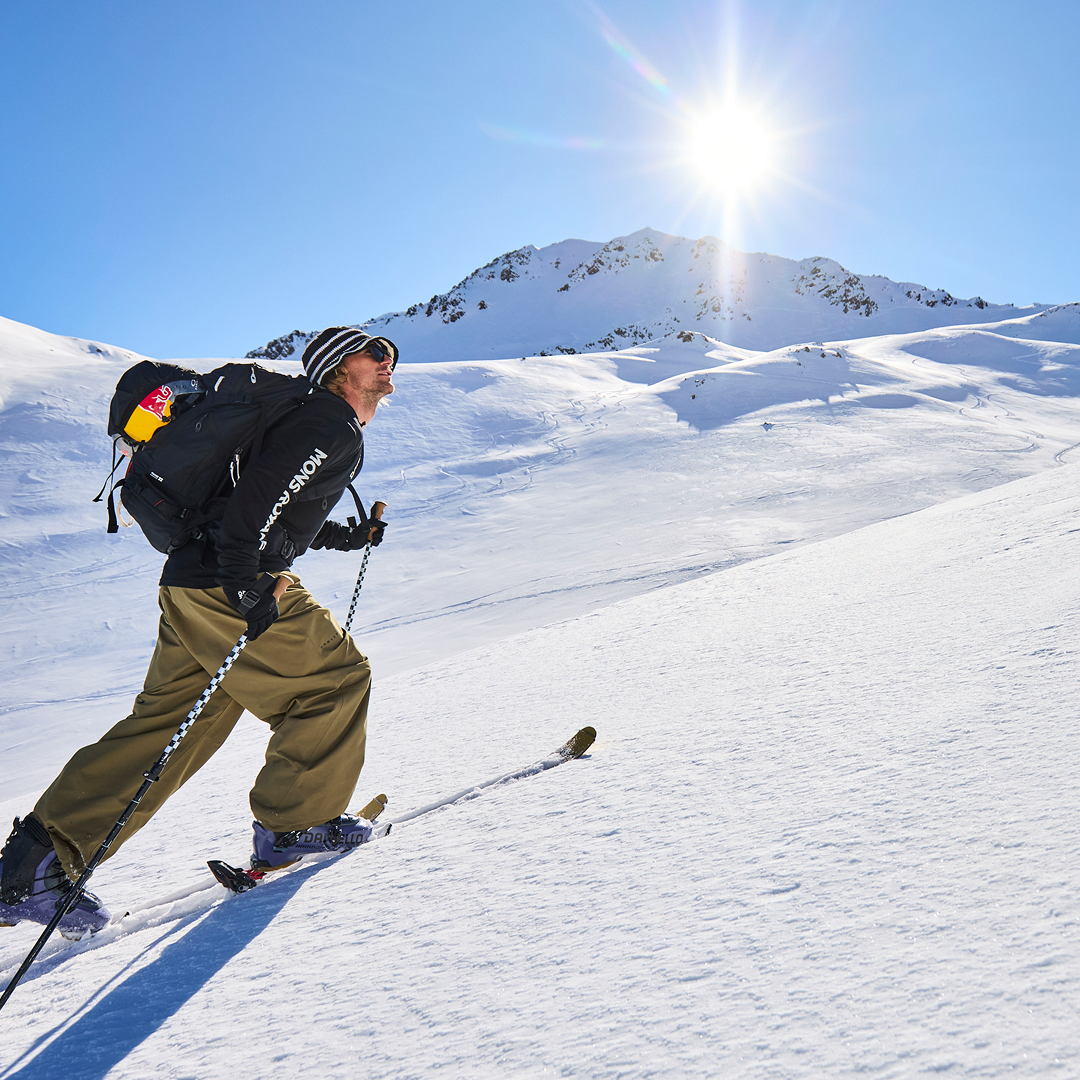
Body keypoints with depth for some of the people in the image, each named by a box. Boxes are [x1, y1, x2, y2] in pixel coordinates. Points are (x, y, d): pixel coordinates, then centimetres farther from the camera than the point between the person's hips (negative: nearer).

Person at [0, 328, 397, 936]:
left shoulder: (312, 419, 25)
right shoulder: (336, 425, -8)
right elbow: (257, 497, -22)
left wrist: (347, 537, 30)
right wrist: (249, 589, -26)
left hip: (189, 586, 10)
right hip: (226, 589, -10)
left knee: (170, 726, 10)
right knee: (337, 678, 4)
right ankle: (293, 825, 14)